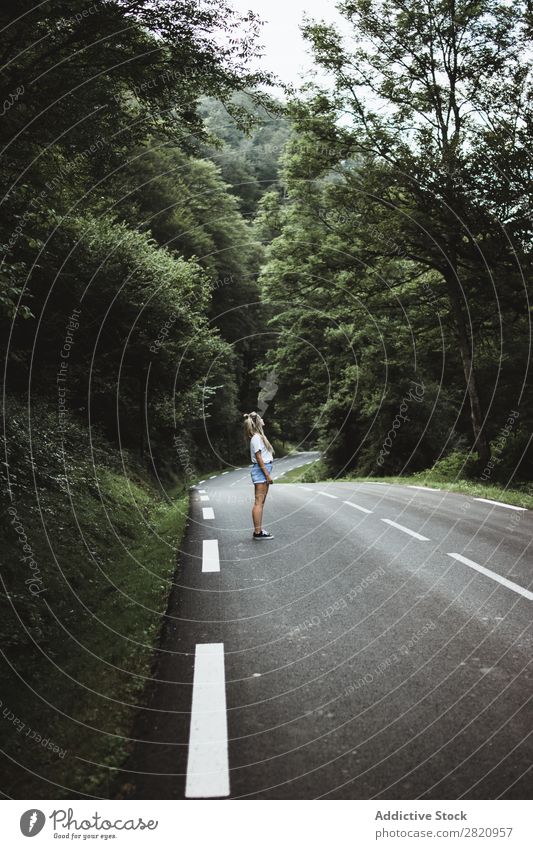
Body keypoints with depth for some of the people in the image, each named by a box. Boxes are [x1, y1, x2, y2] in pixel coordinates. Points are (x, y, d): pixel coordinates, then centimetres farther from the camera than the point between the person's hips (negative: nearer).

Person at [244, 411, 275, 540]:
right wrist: (267, 474, -17)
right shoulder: (256, 438, -13)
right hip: (261, 470, -10)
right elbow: (259, 458, -17)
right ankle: (258, 532, -6)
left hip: (264, 470, 10)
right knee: (259, 502, -8)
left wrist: (267, 473, 14)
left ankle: (259, 529, 16)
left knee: (261, 502, 11)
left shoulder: (259, 436, 17)